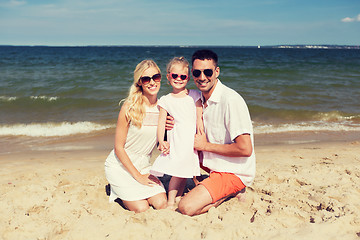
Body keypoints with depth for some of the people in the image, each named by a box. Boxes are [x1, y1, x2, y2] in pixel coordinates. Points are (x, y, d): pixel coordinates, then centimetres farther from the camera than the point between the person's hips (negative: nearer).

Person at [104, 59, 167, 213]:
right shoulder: (130, 107, -18)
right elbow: (118, 147, -14)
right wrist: (138, 176, -13)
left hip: (143, 165, 5)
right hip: (120, 166, -4)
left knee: (162, 204, -12)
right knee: (141, 209, -15)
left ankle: (133, 190, 15)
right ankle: (117, 190, 13)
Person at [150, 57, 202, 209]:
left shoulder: (194, 95, 5)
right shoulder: (165, 100, 3)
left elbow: (199, 119, 4)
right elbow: (161, 122, 0)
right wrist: (161, 141, -11)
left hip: (192, 140, 2)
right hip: (176, 141, -2)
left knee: (185, 171, 10)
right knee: (177, 172, -6)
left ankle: (178, 198, 29)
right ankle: (170, 202, 8)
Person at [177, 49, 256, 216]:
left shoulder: (230, 100, -23)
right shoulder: (200, 98, 4)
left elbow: (245, 149, -26)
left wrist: (206, 145, -17)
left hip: (234, 173, -9)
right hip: (213, 163, 9)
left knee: (186, 208, -20)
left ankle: (229, 194, -1)